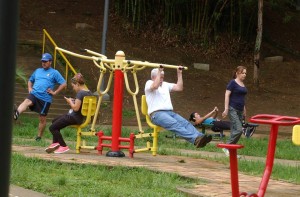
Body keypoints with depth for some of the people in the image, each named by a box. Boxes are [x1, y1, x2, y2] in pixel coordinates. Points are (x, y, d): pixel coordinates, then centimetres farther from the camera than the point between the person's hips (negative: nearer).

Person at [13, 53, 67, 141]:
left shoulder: (54, 73, 3)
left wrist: (55, 92, -7)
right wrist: (30, 88, 12)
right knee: (26, 102, -31)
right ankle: (17, 113, -59)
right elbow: (30, 80, 32)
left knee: (42, 118, 3)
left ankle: (39, 136, 17)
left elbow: (64, 84, -3)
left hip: (45, 98, -3)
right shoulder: (38, 71, 19)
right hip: (34, 94, 3)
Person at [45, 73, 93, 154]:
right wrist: (73, 102, 9)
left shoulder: (80, 93, -22)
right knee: (55, 121, 27)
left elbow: (76, 108, -27)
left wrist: (70, 102, -10)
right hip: (80, 117, 11)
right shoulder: (89, 93, 6)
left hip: (74, 118, -11)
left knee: (52, 127, -5)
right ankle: (55, 143, 28)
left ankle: (64, 146, 0)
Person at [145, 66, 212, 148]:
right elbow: (155, 86, -18)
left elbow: (179, 87, 19)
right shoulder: (149, 83, 7)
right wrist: (159, 71, -16)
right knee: (175, 125, -33)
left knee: (185, 123, -21)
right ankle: (195, 139, -55)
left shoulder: (165, 85, 28)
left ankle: (199, 136, -46)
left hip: (170, 113, 8)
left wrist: (179, 73, 17)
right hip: (156, 114, -8)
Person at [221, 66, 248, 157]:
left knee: (234, 131, 6)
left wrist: (244, 111, 23)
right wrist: (226, 109, -17)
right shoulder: (232, 83, -7)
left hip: (240, 110, 8)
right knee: (238, 129, -16)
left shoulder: (243, 84, 15)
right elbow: (227, 95, -11)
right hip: (233, 109, -8)